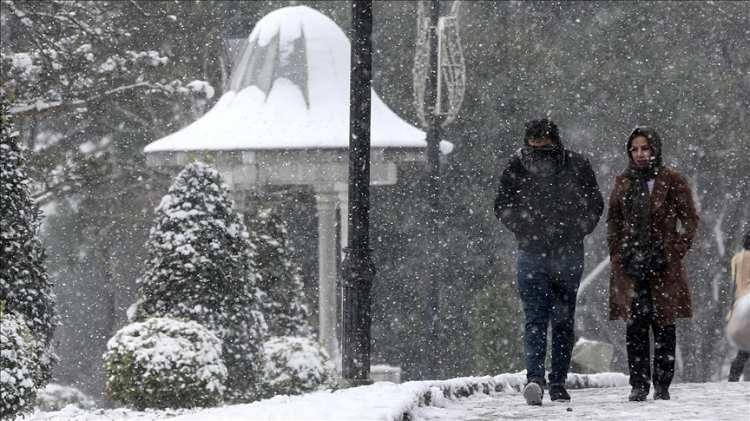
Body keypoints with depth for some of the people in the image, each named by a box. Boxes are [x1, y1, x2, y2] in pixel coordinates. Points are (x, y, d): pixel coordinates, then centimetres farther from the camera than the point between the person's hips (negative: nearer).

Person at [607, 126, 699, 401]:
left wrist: (675, 253, -7)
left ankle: (662, 386, 6)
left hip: (663, 265, -2)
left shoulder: (672, 181, 2)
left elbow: (689, 220, 3)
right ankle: (639, 385, 1)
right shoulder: (623, 183, 11)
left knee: (663, 325, 1)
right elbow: (613, 221, 17)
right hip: (630, 265, 2)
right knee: (635, 327, -2)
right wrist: (618, 255, 5)